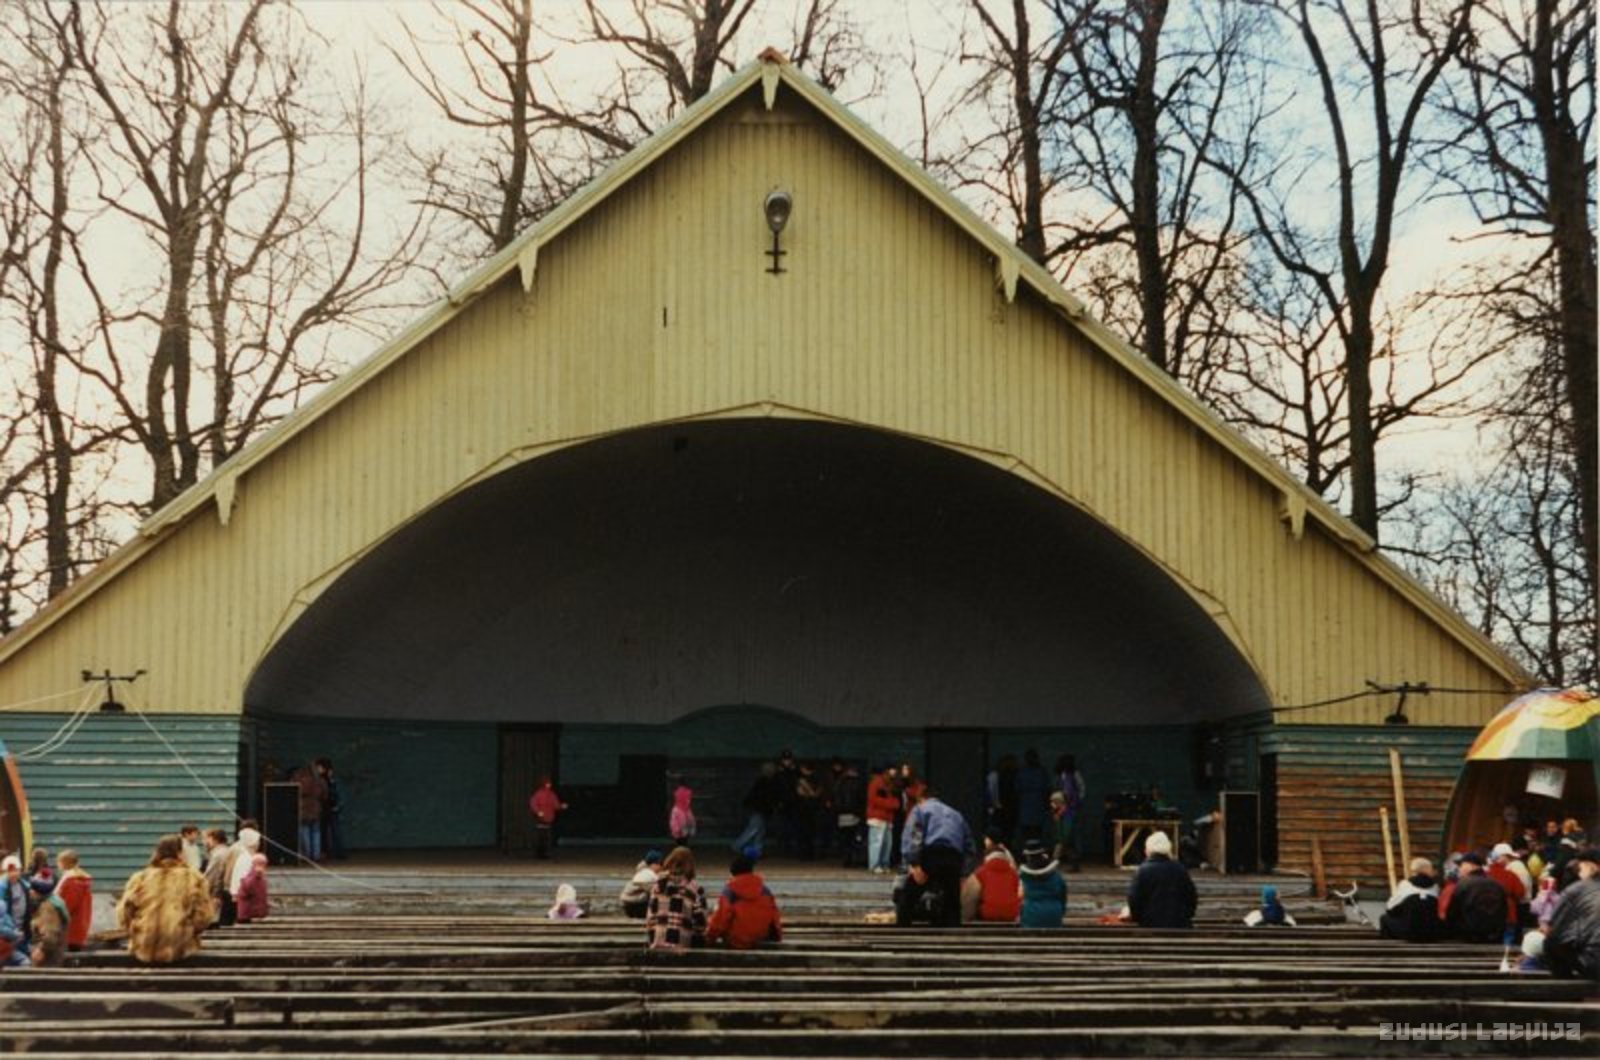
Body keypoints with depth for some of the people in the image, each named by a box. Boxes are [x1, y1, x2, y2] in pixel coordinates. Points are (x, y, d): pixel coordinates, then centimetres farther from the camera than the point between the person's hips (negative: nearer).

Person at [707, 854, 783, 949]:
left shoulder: (729, 892, -10)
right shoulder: (765, 891, 2)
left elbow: (720, 918, -10)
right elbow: (774, 916, 8)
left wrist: (710, 936, 5)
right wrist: (777, 936, 23)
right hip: (761, 940, 4)